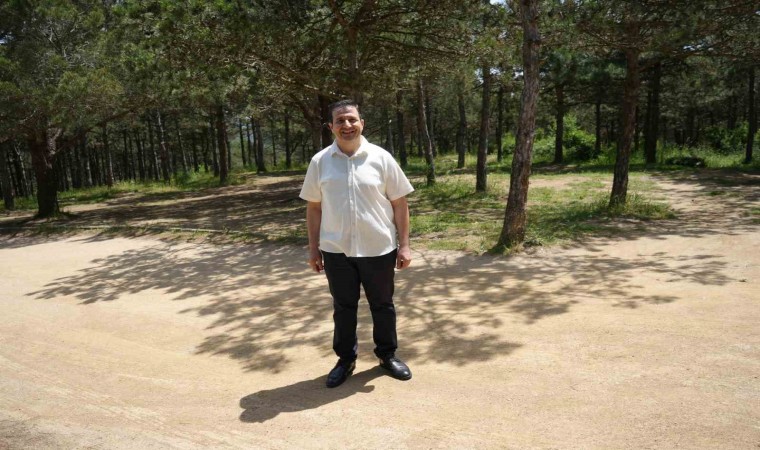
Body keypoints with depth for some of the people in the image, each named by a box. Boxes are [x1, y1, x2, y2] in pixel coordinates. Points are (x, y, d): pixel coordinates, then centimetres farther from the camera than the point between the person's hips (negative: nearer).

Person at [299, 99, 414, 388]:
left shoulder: (381, 158, -4)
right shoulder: (320, 162, -1)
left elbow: (399, 203, -2)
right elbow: (314, 207, 5)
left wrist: (404, 245, -5)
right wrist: (314, 247, 3)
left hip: (379, 248, 0)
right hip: (336, 250, 1)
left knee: (382, 305, 14)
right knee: (343, 307, 14)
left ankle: (387, 355, 33)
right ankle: (345, 359, 31)